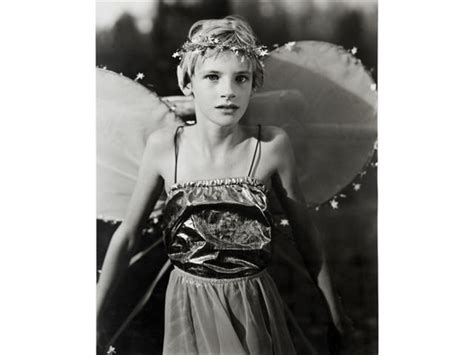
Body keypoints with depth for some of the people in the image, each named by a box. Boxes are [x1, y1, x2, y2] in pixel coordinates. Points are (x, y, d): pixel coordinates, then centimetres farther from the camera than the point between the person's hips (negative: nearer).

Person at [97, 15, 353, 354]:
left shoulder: (272, 145, -14)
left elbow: (304, 231, -3)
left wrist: (334, 307, 6)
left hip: (252, 308, 0)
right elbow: (127, 235, -2)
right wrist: (95, 316, 0)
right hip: (189, 304, 1)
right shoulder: (164, 146, -11)